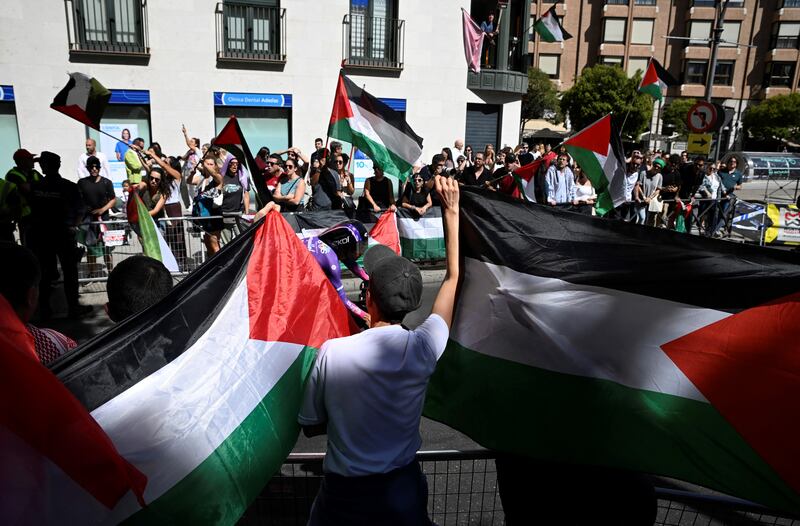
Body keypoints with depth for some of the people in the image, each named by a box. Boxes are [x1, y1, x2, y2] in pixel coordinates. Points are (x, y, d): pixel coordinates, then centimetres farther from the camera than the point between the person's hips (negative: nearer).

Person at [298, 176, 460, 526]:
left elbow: (310, 426, -7)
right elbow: (454, 277, -6)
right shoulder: (423, 349, -20)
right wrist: (451, 210, -1)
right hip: (402, 489, 2)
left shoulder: (331, 353, -22)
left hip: (343, 495, -1)